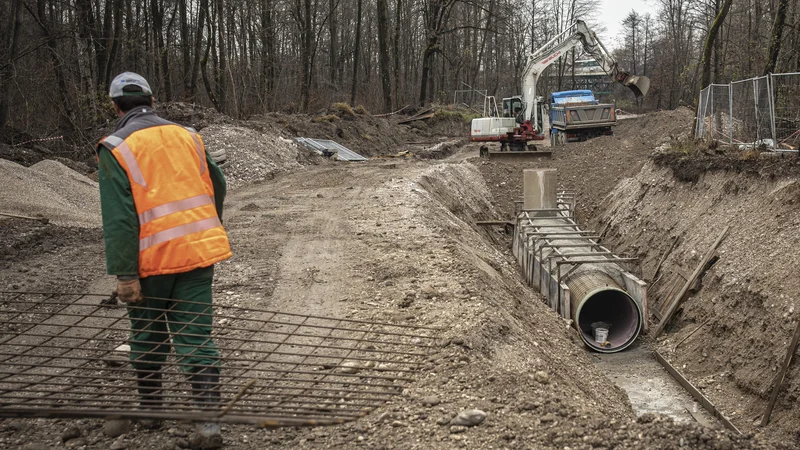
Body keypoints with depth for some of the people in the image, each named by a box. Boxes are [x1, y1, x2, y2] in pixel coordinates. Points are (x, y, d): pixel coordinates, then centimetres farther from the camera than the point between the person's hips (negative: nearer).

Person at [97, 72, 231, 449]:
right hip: (198, 252, 3)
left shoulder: (116, 148, -7)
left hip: (152, 260, -3)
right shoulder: (187, 136, 8)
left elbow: (119, 218, -14)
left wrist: (124, 275, -13)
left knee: (148, 335, 17)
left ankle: (151, 405, 32)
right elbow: (217, 186, 16)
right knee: (196, 336, 5)